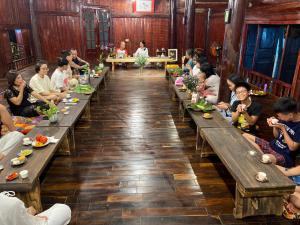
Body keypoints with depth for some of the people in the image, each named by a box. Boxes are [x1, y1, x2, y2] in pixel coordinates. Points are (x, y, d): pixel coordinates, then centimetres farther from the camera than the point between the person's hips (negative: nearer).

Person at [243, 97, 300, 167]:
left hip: (284, 156, -8)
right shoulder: (285, 119, -1)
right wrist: (274, 126, -9)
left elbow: (292, 147, -16)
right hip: (272, 146, 8)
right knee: (245, 136, -3)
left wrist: (283, 129, -19)